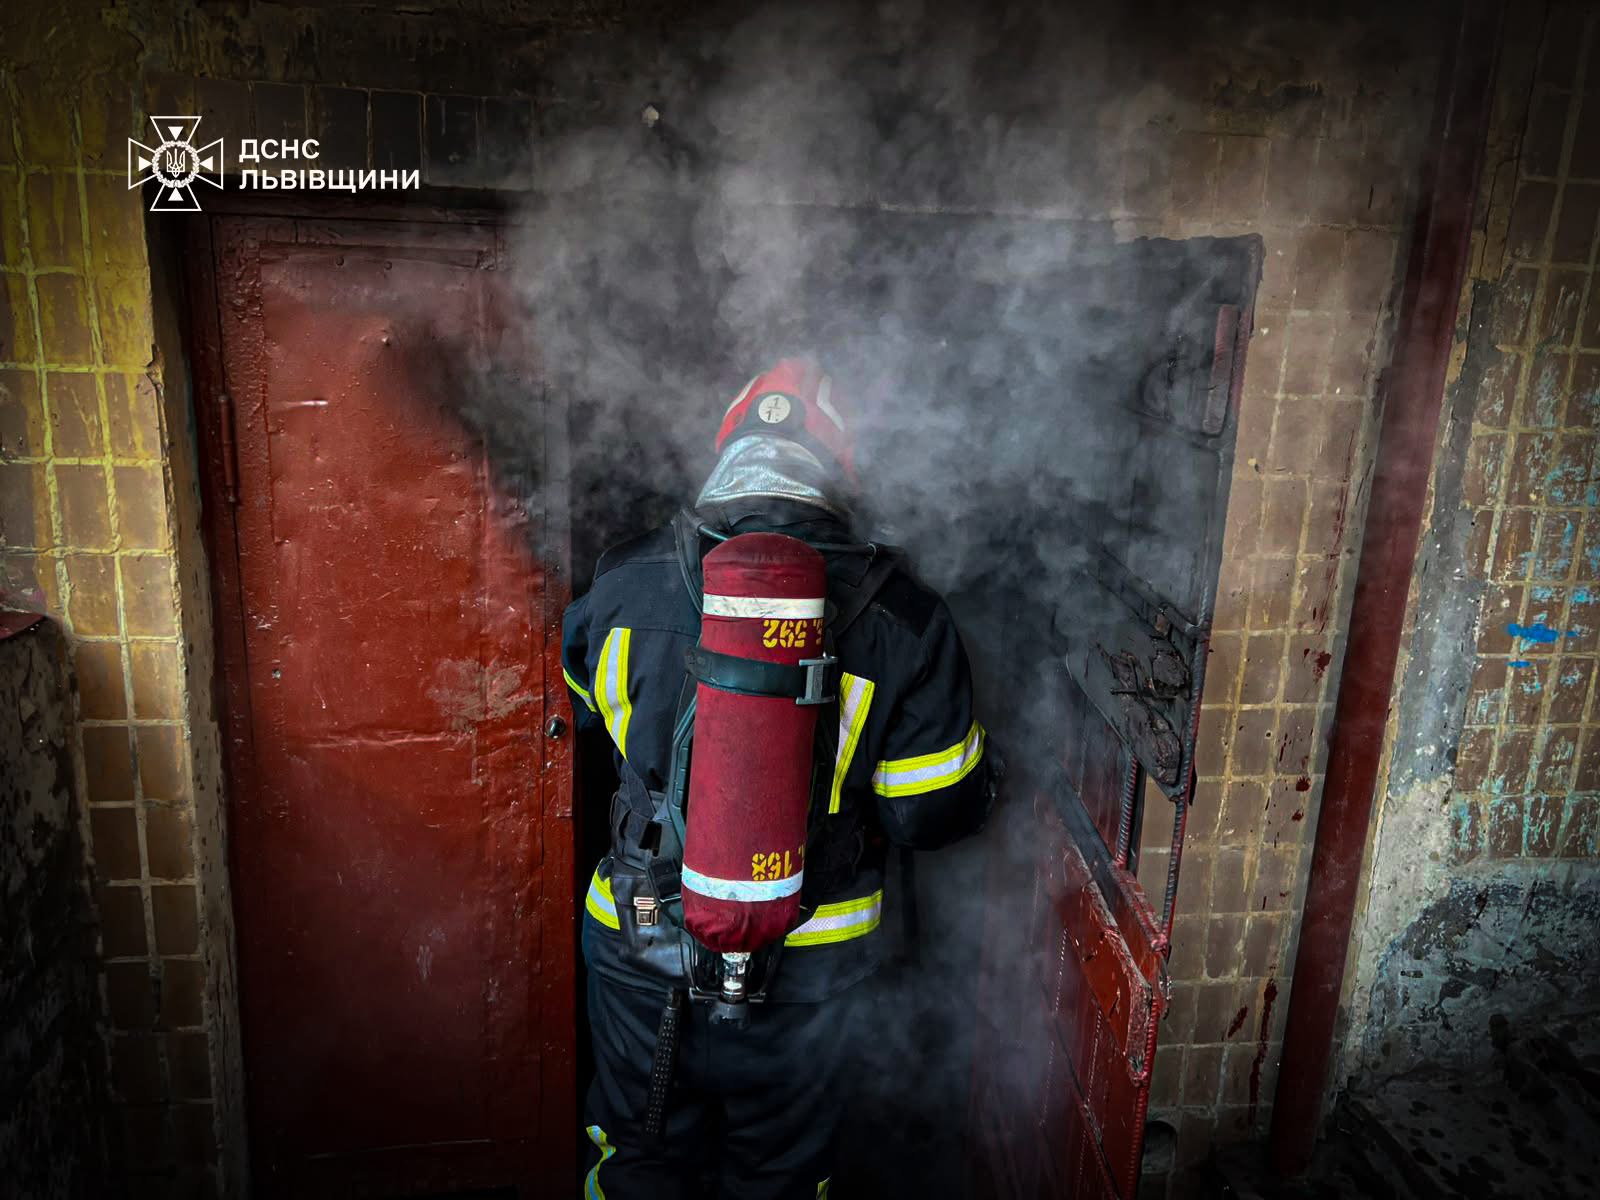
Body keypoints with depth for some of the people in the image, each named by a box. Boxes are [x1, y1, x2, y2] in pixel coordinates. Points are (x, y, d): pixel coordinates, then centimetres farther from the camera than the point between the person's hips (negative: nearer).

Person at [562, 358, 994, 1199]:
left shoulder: (625, 582, -13)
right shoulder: (903, 618, -19)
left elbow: (571, 703, 6)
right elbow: (936, 813, -12)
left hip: (642, 944, 1)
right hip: (809, 957, 0)